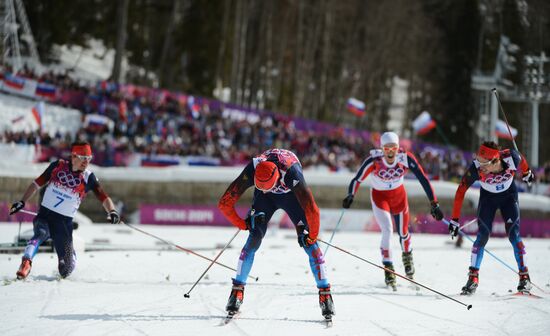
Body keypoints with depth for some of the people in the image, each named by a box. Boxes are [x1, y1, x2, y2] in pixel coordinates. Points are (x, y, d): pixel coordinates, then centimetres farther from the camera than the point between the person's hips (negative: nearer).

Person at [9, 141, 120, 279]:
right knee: (40, 234, -35)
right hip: (44, 215, 0)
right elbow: (37, 184, 9)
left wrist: (112, 211, -29)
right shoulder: (58, 166, -1)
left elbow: (103, 197, -11)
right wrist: (22, 202, 7)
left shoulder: (88, 178, -3)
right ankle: (26, 263, -45)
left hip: (64, 222, 0)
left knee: (66, 268, 4)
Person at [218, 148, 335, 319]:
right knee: (254, 239, -16)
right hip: (265, 199, 2)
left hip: (291, 194, -1)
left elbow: (312, 210, -42)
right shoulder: (251, 172, -36)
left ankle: (325, 292, -8)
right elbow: (225, 204, -28)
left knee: (308, 243, -14)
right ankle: (237, 290, -9)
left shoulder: (291, 173, -44)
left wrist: (312, 236, -27)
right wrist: (243, 224, -17)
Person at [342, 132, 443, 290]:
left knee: (403, 232, 14)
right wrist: (350, 196, -47)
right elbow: (357, 179, -29)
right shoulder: (374, 161, -31)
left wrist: (434, 204, -25)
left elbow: (423, 179, -24)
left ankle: (407, 256, 46)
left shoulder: (406, 158, -28)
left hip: (399, 195, 2)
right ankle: (388, 269, -7)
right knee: (387, 230, -19)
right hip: (379, 196, -2)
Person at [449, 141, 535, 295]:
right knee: (483, 235, -12)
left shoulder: (511, 158, -35)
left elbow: (521, 161, -9)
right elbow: (460, 191, -26)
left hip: (509, 195, 0)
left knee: (513, 234, -9)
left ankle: (524, 277, 1)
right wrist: (455, 220, -24)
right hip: (488, 197, 0)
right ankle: (473, 277, -2)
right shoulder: (475, 168, -36)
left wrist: (527, 174, 12)